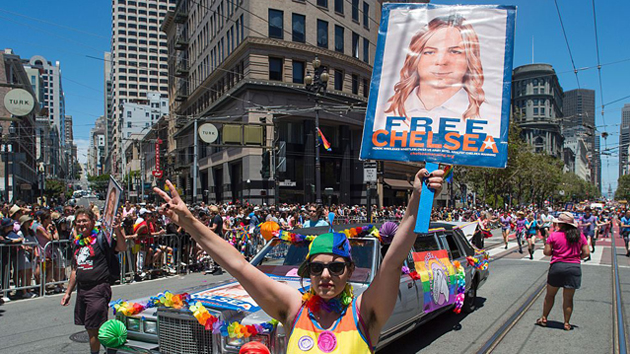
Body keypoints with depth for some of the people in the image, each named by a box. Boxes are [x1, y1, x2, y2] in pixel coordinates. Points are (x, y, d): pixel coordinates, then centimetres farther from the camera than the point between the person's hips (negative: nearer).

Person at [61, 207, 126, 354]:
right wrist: (68, 292, 23)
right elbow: (75, 270, 21)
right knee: (90, 328, 14)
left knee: (93, 328, -3)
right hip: (82, 290, 7)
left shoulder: (101, 237, -7)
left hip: (98, 288, -7)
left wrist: (117, 230, -36)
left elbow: (122, 248, -21)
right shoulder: (78, 242, 14)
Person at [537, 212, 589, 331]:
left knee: (550, 295, 12)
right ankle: (567, 323, 17)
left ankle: (544, 319, 21)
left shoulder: (554, 235, -8)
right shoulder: (580, 236, 1)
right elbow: (586, 253, 1)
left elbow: (546, 252, -8)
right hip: (574, 268, 2)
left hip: (557, 267, -2)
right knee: (568, 298, 11)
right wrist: (576, 257, 16)